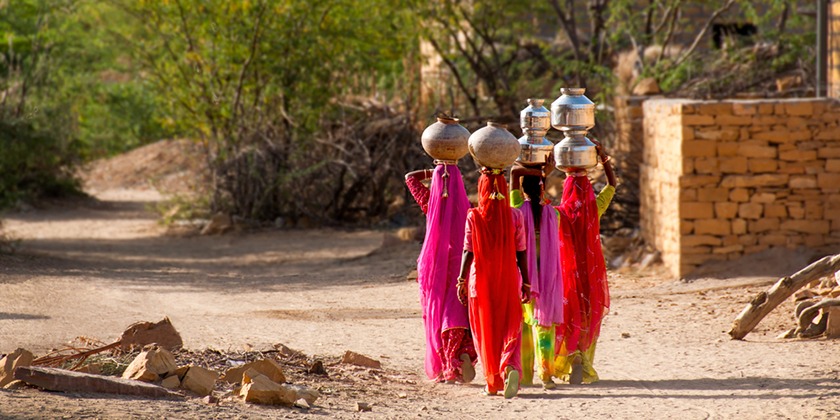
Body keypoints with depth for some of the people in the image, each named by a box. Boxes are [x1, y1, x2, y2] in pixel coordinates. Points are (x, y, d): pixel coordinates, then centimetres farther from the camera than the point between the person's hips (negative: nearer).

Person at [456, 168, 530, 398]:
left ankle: (493, 382, 13)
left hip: (481, 280, -1)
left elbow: (468, 252, -7)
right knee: (510, 329, 5)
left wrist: (461, 280, -1)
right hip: (509, 280, 1)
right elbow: (521, 253, -1)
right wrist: (526, 282, 5)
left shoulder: (474, 217, -6)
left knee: (485, 331, 11)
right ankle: (510, 366, -23)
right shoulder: (514, 216, -3)